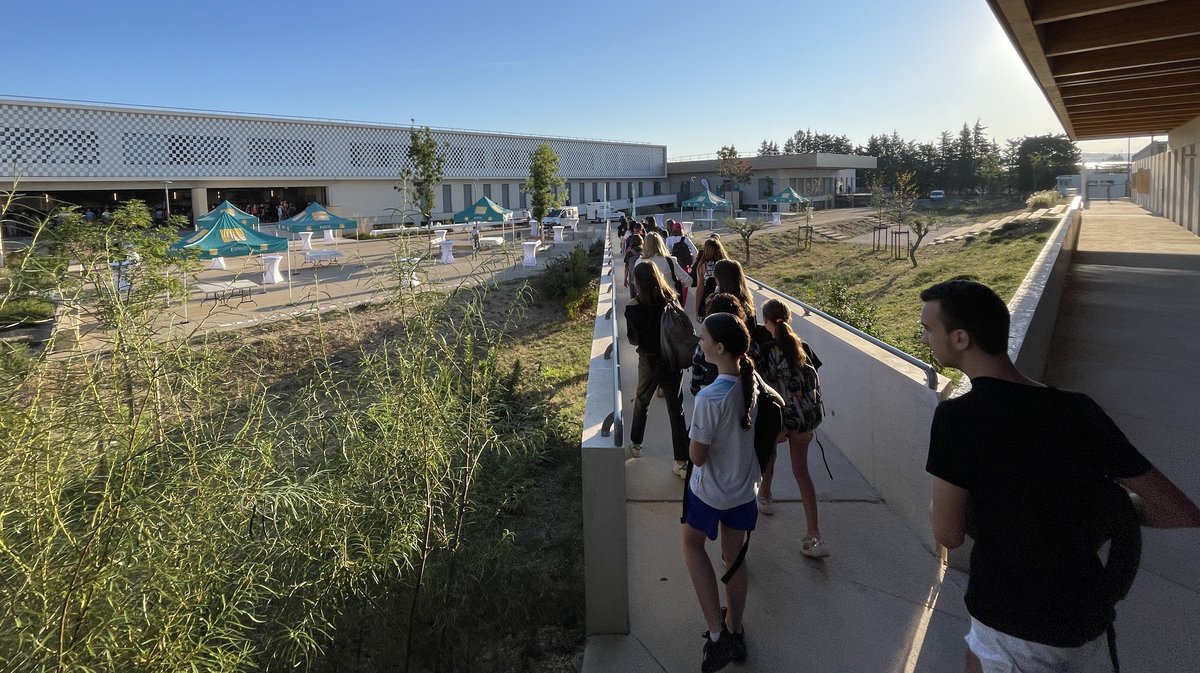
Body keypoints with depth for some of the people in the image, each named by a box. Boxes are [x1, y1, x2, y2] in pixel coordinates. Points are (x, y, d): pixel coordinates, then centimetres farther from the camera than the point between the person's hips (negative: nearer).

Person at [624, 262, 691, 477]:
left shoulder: (633, 307, -15)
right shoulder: (671, 300, -9)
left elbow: (633, 339, -6)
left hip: (650, 361, -1)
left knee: (641, 402, 23)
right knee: (676, 410, 9)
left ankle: (636, 444, 41)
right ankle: (682, 462, 11)